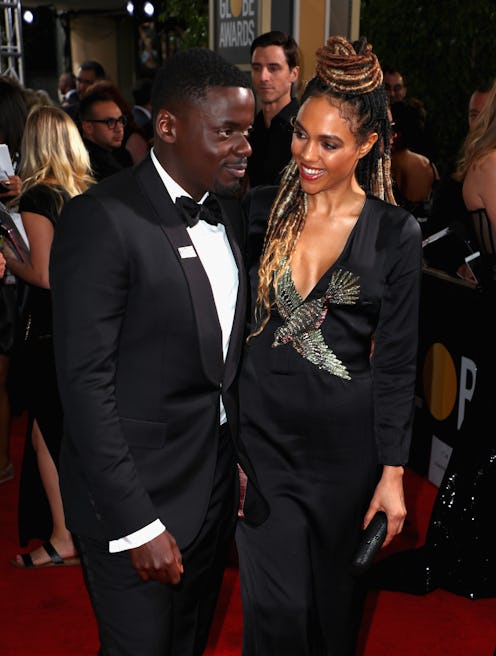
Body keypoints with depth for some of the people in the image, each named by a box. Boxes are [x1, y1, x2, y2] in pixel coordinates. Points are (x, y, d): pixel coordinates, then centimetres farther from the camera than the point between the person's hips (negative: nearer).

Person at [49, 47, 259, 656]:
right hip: (135, 497, -7)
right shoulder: (100, 219, -19)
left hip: (217, 485, 7)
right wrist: (134, 523, -19)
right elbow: (85, 381, -20)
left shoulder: (227, 210, 5)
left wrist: (242, 457, 10)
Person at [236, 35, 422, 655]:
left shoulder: (395, 234, -5)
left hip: (346, 441, 0)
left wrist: (392, 474, -4)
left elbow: (396, 362, -3)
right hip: (261, 432, 1)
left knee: (335, 598, 16)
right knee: (277, 605, 1)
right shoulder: (260, 210, -1)